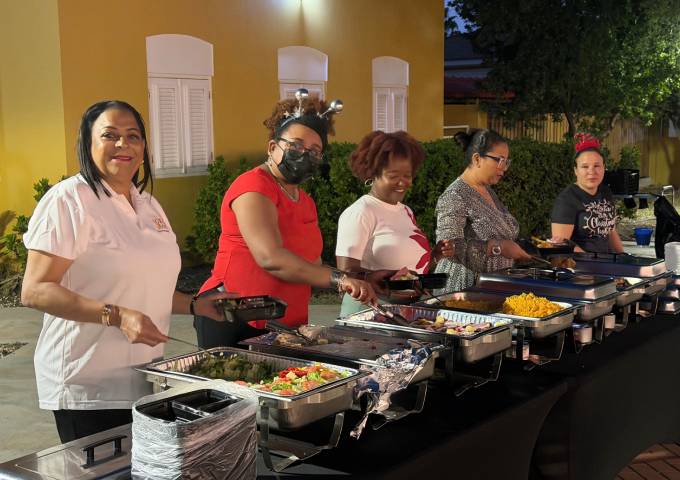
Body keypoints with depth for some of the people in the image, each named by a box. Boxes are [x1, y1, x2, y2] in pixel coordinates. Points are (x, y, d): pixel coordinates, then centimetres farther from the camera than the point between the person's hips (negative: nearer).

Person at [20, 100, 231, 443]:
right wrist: (117, 316, -25)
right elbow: (34, 292, -17)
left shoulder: (148, 205, 13)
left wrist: (196, 306, 11)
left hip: (145, 382, 7)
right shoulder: (68, 200, -11)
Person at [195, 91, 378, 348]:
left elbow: (311, 266, 15)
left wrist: (356, 284, -1)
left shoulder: (306, 202, 18)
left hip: (287, 326, 8)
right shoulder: (254, 187, -12)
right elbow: (270, 258, -26)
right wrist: (338, 278, -30)